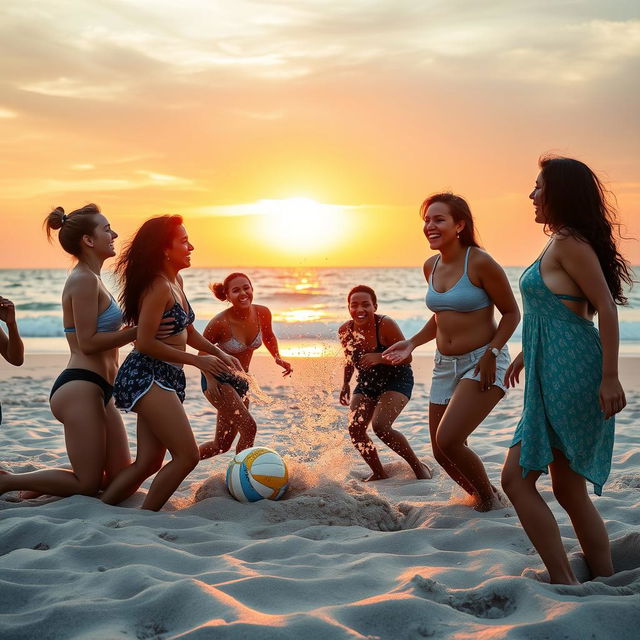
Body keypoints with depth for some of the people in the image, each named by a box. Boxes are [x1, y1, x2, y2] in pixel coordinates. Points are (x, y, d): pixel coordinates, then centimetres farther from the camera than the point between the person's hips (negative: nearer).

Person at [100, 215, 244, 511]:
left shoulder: (176, 281, 14)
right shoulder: (158, 286, -15)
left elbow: (188, 333, 25)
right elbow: (145, 343, -19)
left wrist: (221, 354, 13)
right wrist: (198, 360, -13)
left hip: (167, 378, 10)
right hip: (146, 377, -10)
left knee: (149, 462, 9)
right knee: (187, 455, -13)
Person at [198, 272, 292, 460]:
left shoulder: (262, 313, -10)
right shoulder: (221, 322, -25)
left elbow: (268, 337, 12)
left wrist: (278, 358, 0)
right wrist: (210, 378, -26)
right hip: (217, 379, -6)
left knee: (222, 445, 14)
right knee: (249, 427, -21)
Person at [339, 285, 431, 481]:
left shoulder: (385, 325, -26)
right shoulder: (345, 331, -10)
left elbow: (406, 357, -23)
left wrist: (379, 358, -37)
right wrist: (346, 384, 9)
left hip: (397, 379, -6)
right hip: (366, 382, 6)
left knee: (380, 426, -24)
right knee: (355, 429, -6)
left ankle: (418, 467, -3)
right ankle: (379, 473, 16)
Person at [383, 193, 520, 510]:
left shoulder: (480, 263, -15)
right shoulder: (431, 266, 6)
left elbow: (511, 313, -8)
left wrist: (491, 354, -19)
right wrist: (412, 343, 7)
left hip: (482, 363, -7)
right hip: (445, 365, 7)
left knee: (448, 440, -18)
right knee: (442, 452, 10)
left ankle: (489, 499, 8)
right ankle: (480, 495, 37)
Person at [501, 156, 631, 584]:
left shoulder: (569, 244, -12)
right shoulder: (560, 244, 18)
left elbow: (606, 307, -19)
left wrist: (609, 377, -23)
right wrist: (526, 355, 33)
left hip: (571, 375, -10)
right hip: (554, 377, 10)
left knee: (517, 477, -7)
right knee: (570, 490, 12)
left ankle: (565, 584, -5)